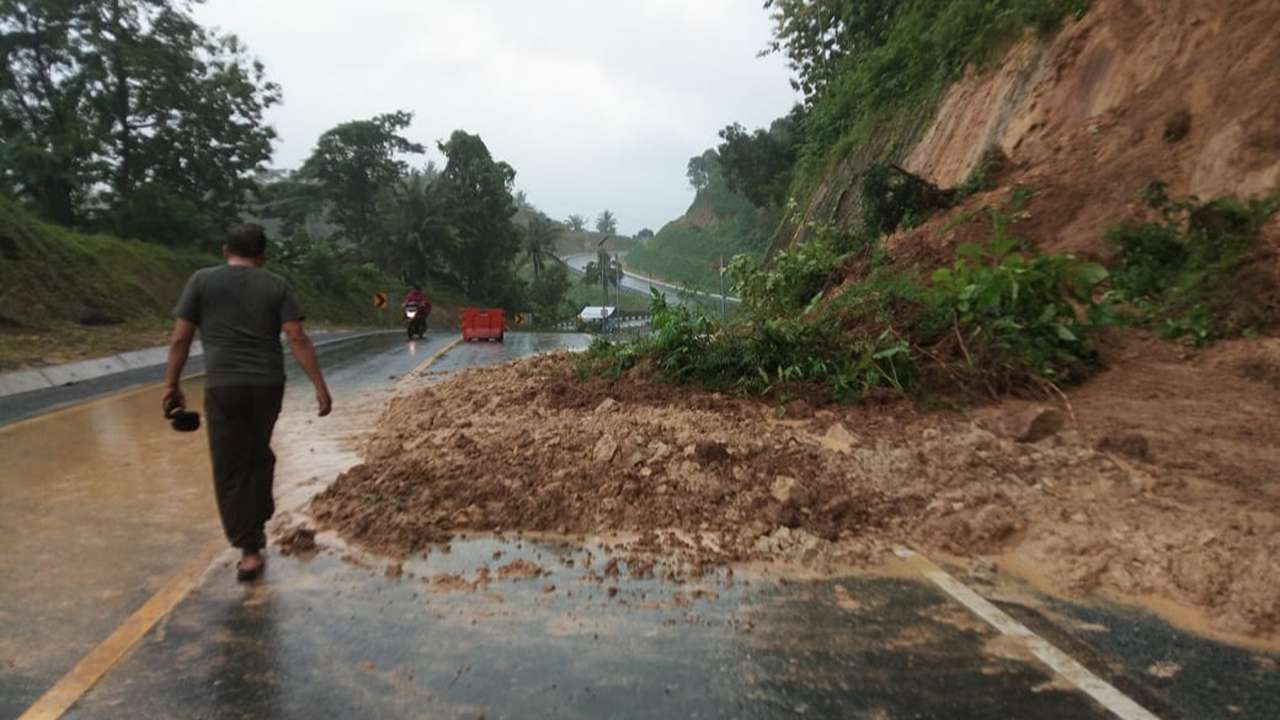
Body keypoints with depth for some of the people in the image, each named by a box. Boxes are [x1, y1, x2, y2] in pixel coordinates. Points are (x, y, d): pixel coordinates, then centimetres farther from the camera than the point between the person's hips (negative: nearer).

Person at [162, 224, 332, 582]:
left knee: (231, 469, 4)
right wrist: (320, 385, -6)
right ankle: (257, 528, 28)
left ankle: (250, 550, 3)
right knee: (259, 453, 23)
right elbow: (297, 338, -5)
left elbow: (180, 338, 1)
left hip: (223, 386, -2)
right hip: (268, 384, 2)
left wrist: (171, 385, 9)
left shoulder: (202, 280, 5)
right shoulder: (276, 285, 5)